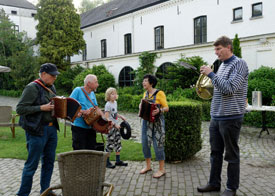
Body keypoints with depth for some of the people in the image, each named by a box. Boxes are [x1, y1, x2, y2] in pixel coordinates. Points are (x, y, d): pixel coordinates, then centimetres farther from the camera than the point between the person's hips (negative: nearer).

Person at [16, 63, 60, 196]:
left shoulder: (51, 87, 12)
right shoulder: (32, 88, -12)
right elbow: (20, 109, -16)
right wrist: (42, 108, -21)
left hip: (52, 128, 8)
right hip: (37, 130, -8)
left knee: (49, 161, 14)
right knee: (32, 164, 1)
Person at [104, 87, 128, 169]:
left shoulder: (115, 102, 10)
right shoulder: (108, 105, -15)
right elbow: (106, 118, -20)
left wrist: (121, 116, 9)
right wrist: (114, 124, -24)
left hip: (116, 126, 8)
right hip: (111, 127, -8)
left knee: (118, 143, 12)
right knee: (110, 144, -2)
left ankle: (118, 160, 23)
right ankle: (107, 162, 10)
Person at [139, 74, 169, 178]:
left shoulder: (159, 93, -9)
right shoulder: (145, 94, 11)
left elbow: (166, 108, -10)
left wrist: (159, 110, -29)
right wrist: (141, 107, 1)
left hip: (157, 122, -7)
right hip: (146, 121, 7)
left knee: (158, 145, -3)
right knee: (145, 144, 10)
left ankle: (162, 169, 10)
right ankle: (148, 166, 27)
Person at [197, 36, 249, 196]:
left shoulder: (239, 64, -10)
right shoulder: (222, 65, 15)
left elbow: (229, 89, -21)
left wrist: (211, 74, -16)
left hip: (230, 117, -8)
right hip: (216, 116, 8)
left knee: (231, 154, 4)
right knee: (216, 152, 14)